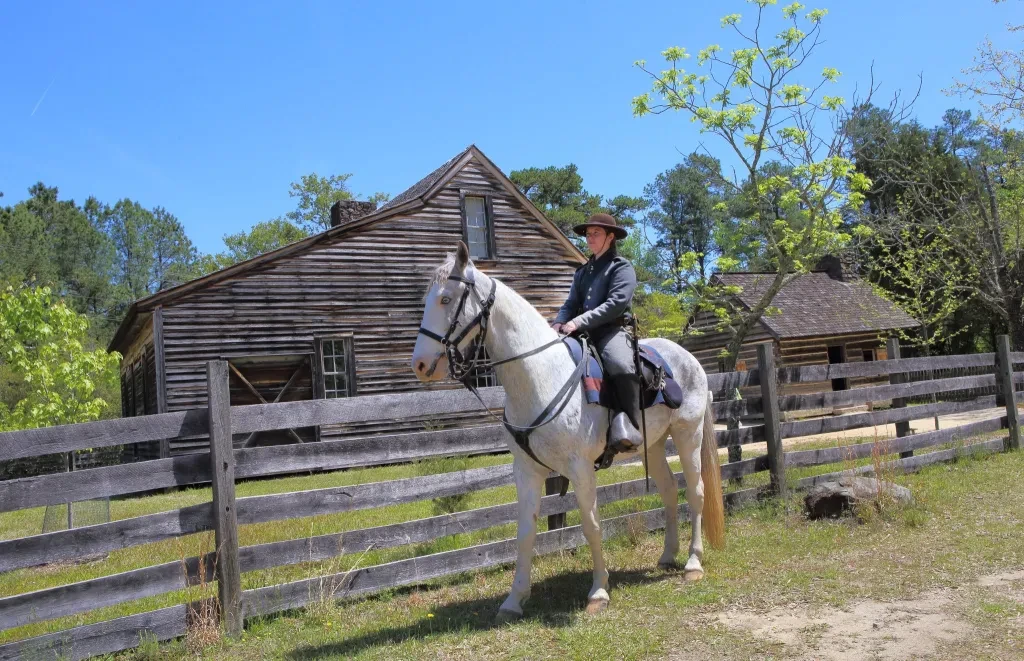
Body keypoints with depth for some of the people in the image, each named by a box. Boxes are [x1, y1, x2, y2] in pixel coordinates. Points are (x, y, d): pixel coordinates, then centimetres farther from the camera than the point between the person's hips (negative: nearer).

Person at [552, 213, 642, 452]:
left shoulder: (621, 266, 2)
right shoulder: (582, 271, 23)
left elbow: (617, 302, -13)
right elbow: (571, 304, 18)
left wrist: (579, 321, -20)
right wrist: (559, 323, -7)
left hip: (613, 330, -7)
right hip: (584, 334, 7)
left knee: (621, 365, -38)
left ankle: (627, 425, -35)